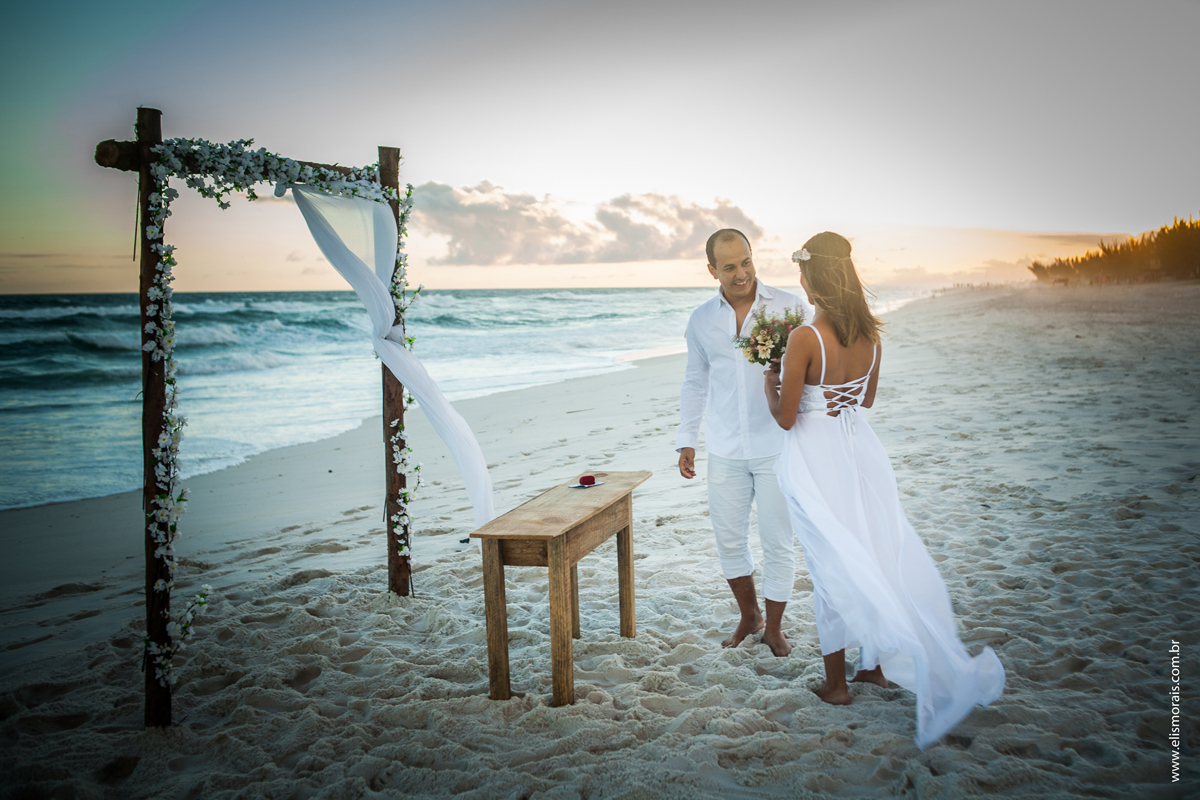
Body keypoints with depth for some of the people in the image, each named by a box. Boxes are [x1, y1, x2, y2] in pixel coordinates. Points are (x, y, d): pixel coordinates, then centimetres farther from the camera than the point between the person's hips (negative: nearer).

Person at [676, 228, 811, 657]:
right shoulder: (701, 320, 6)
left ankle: (774, 627, 24)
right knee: (728, 539, 10)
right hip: (725, 451, 3)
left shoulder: (788, 306, -3)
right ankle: (748, 615, 32)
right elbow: (695, 381, 15)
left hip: (777, 448, -3)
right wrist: (686, 440, 10)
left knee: (778, 542, 4)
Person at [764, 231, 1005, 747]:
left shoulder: (805, 338, -21)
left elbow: (785, 417, -16)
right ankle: (879, 663, 28)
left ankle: (835, 684, 18)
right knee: (878, 556, 15)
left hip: (816, 456, -6)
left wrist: (770, 377, 1)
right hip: (860, 448, 6)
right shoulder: (869, 334, -1)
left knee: (834, 567, 5)